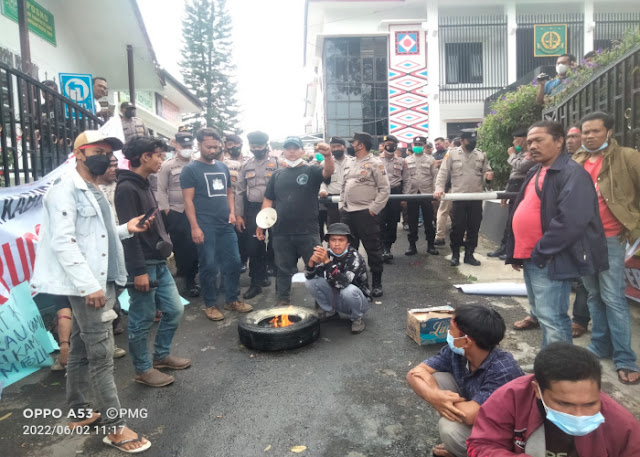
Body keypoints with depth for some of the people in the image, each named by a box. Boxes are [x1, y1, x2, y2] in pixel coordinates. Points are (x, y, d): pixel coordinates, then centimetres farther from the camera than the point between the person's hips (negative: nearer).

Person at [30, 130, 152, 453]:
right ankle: (115, 427, 6)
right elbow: (62, 242, -20)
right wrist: (89, 285, -24)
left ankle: (78, 413, 31)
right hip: (87, 286, -9)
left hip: (100, 282, 9)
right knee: (101, 357, -3)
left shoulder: (93, 191, 16)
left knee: (81, 352, 18)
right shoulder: (65, 188, -12)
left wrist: (125, 229, 3)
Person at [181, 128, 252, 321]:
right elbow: (188, 200, -8)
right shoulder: (190, 169, -3)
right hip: (205, 227, -5)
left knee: (233, 262, 8)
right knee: (209, 266, 1)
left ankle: (231, 299, 24)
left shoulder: (223, 167, 14)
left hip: (226, 225, 6)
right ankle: (210, 305, 16)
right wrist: (194, 227, -14)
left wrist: (232, 212, 5)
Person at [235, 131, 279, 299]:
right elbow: (240, 192, 10)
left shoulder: (276, 163, 0)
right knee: (253, 247, 3)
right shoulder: (245, 166, 10)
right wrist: (238, 215, 5)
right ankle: (256, 283, 13)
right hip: (252, 210, 3)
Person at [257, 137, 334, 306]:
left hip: (308, 233, -2)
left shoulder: (311, 170, 3)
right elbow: (268, 200, 13)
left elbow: (327, 172, -18)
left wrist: (328, 155, -38)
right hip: (282, 233, 3)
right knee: (283, 269, 13)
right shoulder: (278, 174, 12)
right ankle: (283, 301, 28)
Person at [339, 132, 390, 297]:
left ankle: (376, 283, 14)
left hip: (366, 213, -7)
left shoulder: (375, 163, -7)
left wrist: (373, 209, -13)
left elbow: (384, 189, -9)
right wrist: (341, 205, 10)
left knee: (373, 249, 2)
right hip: (347, 212, 7)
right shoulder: (348, 163, 14)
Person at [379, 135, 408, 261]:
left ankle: (387, 247, 13)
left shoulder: (401, 161, 10)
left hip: (396, 194, 1)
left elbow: (406, 180, 10)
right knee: (381, 222, -8)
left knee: (393, 222, 3)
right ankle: (385, 248, -4)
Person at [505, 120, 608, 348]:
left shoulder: (572, 173, -14)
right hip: (530, 258, 10)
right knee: (541, 314, 19)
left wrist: (540, 252, -18)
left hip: (549, 260, -10)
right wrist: (516, 252, 16)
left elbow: (571, 221, -24)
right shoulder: (535, 172, 16)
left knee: (551, 318, -5)